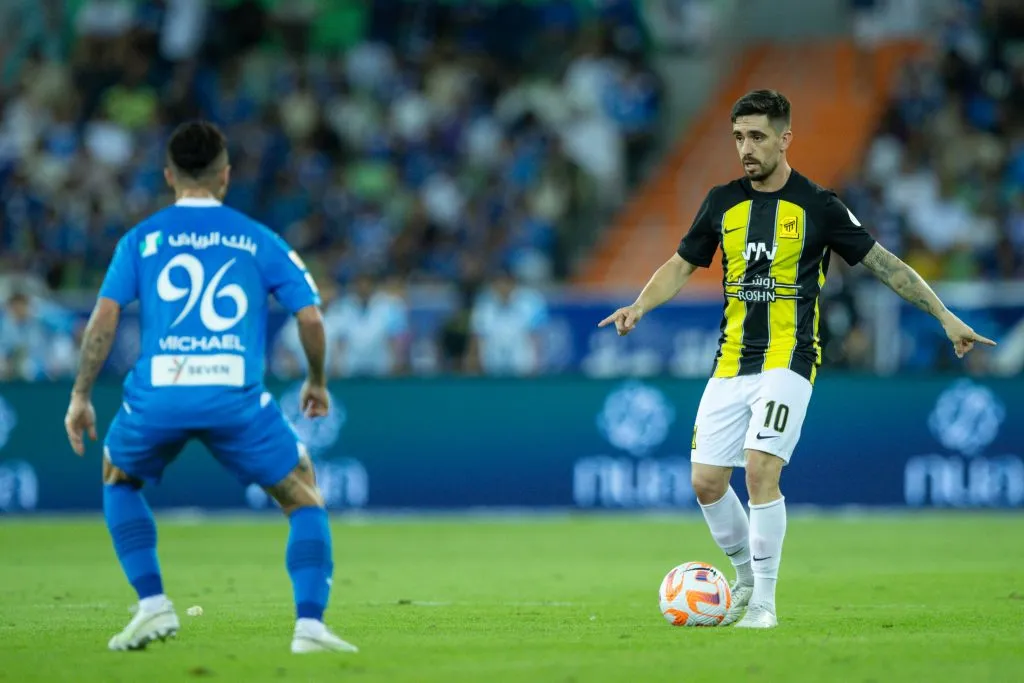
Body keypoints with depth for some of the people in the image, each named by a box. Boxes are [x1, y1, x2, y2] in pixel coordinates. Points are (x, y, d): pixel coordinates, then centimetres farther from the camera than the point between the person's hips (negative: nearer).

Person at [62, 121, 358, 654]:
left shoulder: (141, 239, 15)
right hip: (236, 396, -1)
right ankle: (309, 625, -3)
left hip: (157, 393, 1)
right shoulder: (258, 240, 14)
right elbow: (310, 316, 10)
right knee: (303, 497, 16)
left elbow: (104, 315, 4)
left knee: (118, 479, 31)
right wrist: (317, 383, 26)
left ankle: (152, 604, 17)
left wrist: (81, 396, 11)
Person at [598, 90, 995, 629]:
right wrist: (639, 306, -4)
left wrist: (945, 317, 0)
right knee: (706, 481, -1)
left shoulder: (817, 206, -4)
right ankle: (747, 578, 24)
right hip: (731, 363, 5)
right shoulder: (722, 202, 7)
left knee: (760, 470, -20)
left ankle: (764, 603, -9)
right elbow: (681, 265, 15)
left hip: (787, 361, -5)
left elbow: (883, 262, 1)